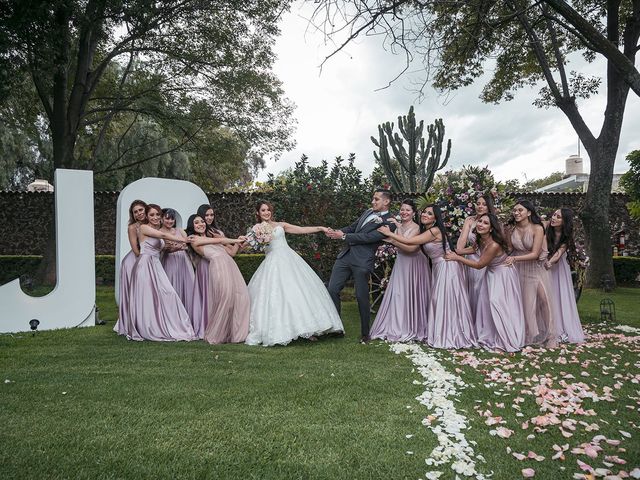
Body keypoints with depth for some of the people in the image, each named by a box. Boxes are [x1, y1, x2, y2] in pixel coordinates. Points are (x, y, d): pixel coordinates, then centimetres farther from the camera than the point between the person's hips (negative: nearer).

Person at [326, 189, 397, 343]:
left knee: (362, 297, 0)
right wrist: (337, 231, -2)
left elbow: (367, 237, -15)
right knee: (332, 290, 3)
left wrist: (343, 236, -13)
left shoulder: (389, 222, -7)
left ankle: (365, 333, 19)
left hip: (362, 261, -7)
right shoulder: (368, 212, 17)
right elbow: (352, 227, 18)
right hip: (346, 255, 7)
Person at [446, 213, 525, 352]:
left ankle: (506, 340, 13)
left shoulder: (494, 245, -34)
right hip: (492, 274, 8)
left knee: (499, 305, -5)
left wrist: (457, 257, -21)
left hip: (503, 276, -8)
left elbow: (479, 265, -25)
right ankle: (491, 336, 25)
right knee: (487, 303, 9)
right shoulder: (480, 240, -9)